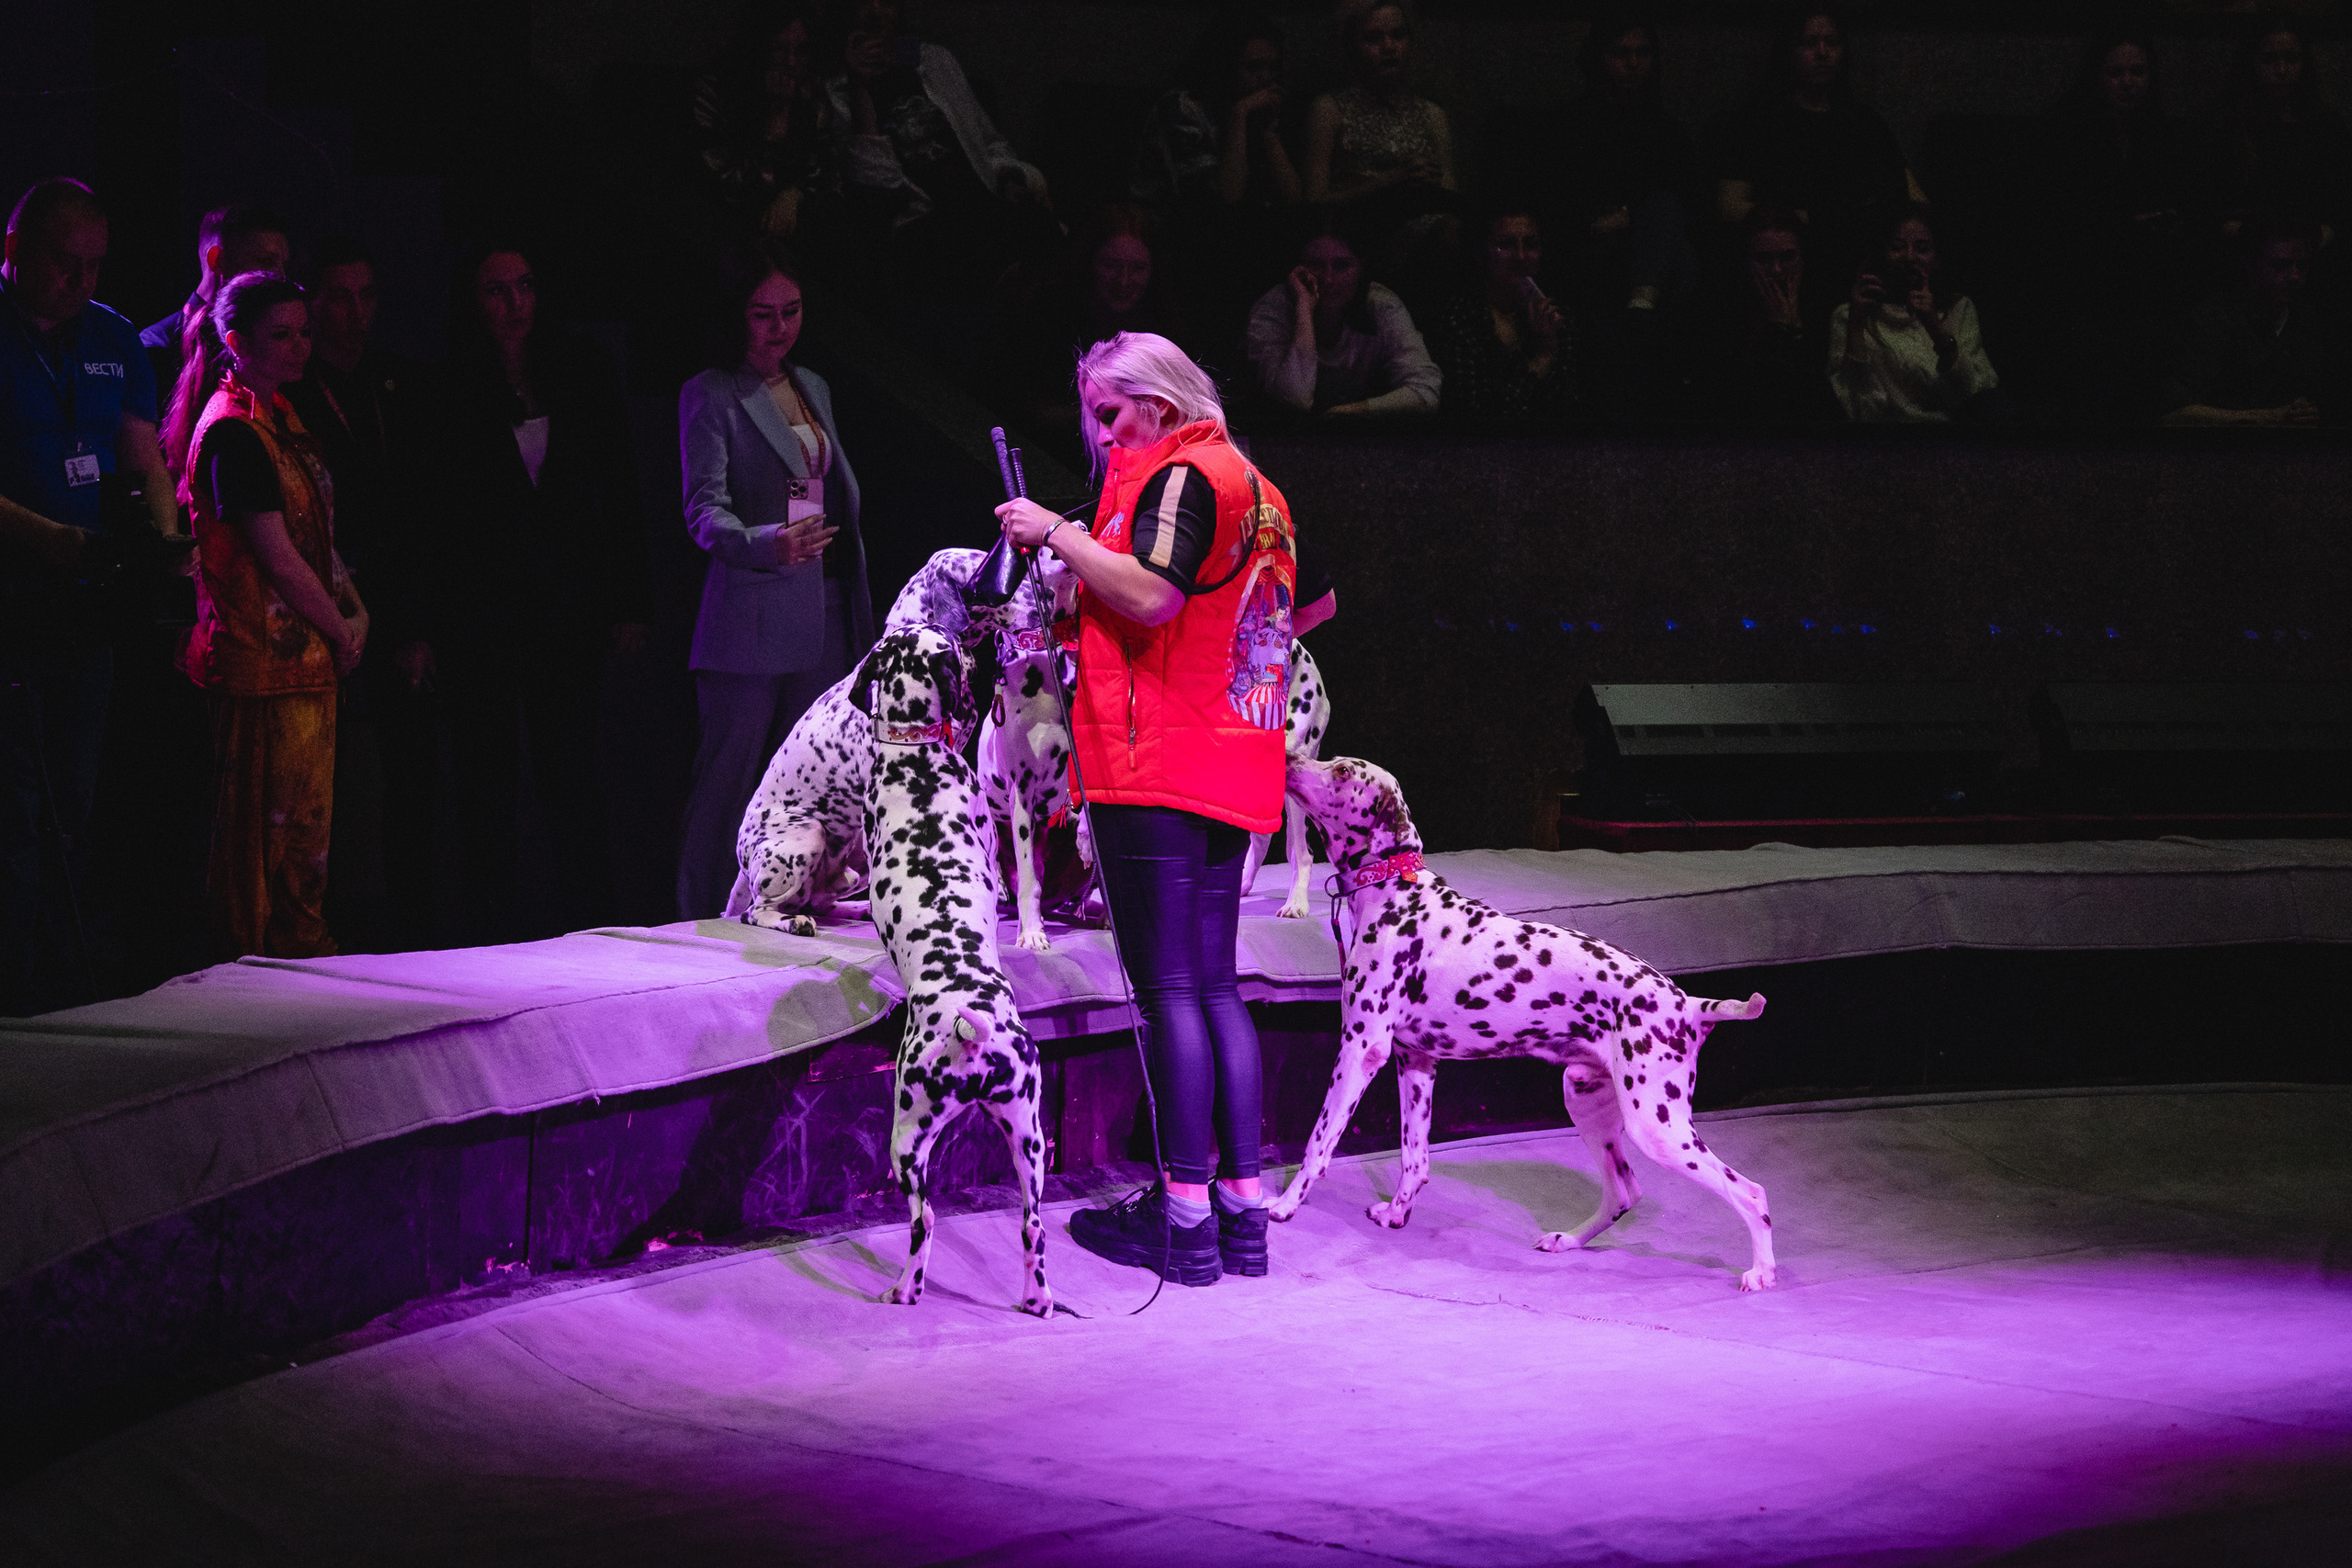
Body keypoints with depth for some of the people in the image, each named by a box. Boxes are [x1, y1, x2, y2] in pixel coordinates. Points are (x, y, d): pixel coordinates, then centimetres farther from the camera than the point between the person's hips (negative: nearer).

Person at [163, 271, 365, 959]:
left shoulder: (280, 414, 15)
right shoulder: (232, 432, -15)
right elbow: (278, 559, -17)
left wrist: (355, 612, 6)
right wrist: (341, 631, -6)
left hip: (309, 657, 9)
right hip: (262, 661, -9)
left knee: (307, 828, 13)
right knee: (262, 836, -3)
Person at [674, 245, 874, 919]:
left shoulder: (814, 389, 18)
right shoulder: (711, 396, -4)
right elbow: (704, 510, -14)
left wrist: (860, 613, 19)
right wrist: (768, 543, -34)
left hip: (823, 616, 6)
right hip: (750, 617, -6)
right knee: (729, 778, -7)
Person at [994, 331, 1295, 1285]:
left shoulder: (1179, 475, -9)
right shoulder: (1255, 489, 21)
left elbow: (1152, 595, -23)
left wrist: (1059, 534, -11)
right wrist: (1077, 566, 20)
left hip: (1155, 771, -9)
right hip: (1233, 777, 9)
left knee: (1167, 988, -8)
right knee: (1214, 987, 11)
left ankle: (1185, 1216, -8)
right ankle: (1242, 1207, 9)